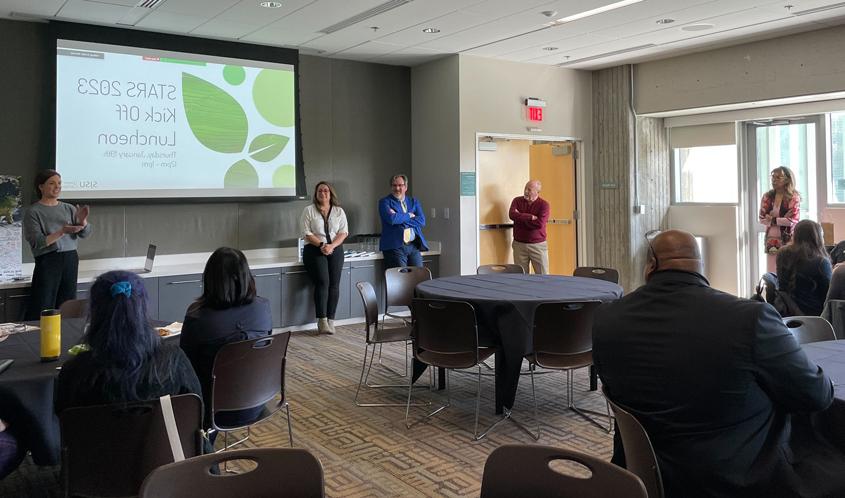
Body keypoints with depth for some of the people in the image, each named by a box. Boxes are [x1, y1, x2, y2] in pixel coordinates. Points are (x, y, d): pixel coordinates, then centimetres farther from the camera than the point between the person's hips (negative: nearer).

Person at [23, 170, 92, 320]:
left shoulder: (68, 208, 11)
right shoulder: (33, 212, -2)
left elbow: (85, 233, 4)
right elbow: (37, 243, -11)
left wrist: (82, 221, -18)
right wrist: (62, 232, -23)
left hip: (70, 260, 4)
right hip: (48, 262, -4)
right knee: (42, 309, -6)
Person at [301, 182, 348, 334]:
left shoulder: (339, 211, 12)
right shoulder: (309, 210, 5)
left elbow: (343, 232, 4)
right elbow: (307, 233, -3)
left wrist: (331, 246, -12)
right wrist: (321, 245, -14)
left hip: (335, 249, 3)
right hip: (315, 250, -3)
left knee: (334, 284, -7)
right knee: (322, 282, -17)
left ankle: (330, 321, -3)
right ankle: (322, 321, -15)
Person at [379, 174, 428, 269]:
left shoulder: (414, 202, 18)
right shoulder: (385, 202, 6)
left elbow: (422, 221, 1)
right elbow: (391, 219, -14)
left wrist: (399, 218, -7)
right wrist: (409, 215, 0)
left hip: (414, 246, 4)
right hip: (395, 247, -4)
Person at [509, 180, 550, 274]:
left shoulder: (543, 204, -3)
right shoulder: (517, 201, 6)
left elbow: (540, 223, -17)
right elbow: (512, 214, -14)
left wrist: (520, 217, -8)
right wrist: (530, 217, -13)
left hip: (538, 245, -2)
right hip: (519, 244, 2)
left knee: (543, 276, 1)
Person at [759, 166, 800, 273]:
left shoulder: (794, 197, -5)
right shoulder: (767, 197, 7)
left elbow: (792, 221, -14)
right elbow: (762, 219, 1)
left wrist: (772, 219, -9)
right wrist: (782, 219, -9)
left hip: (787, 239, -4)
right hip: (771, 239, 4)